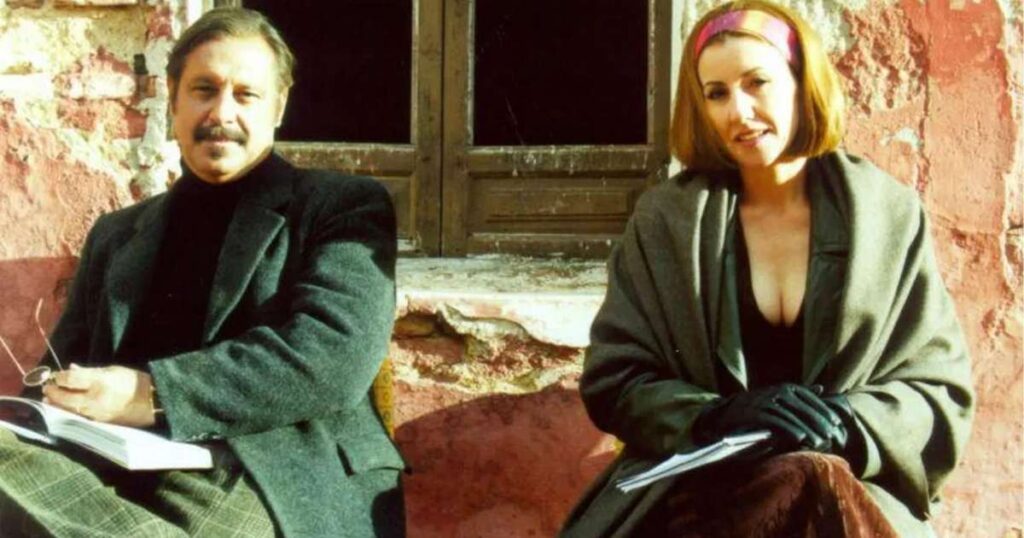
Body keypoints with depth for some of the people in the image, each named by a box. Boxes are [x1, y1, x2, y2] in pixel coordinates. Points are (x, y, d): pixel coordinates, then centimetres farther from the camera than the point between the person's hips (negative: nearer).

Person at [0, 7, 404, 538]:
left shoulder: (343, 206, 10)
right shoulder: (117, 235, 27)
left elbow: (335, 355, -8)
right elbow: (65, 370, 25)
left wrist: (152, 393, -17)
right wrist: (58, 399, -3)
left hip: (275, 475, -4)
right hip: (121, 468, 5)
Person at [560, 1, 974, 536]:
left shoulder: (890, 216, 7)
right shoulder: (664, 219, 8)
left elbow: (943, 393, 6)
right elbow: (614, 381, 6)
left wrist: (846, 423, -15)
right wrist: (715, 419, -15)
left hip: (860, 485, 1)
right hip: (694, 484, -1)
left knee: (823, 485, -36)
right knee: (811, 485, -35)